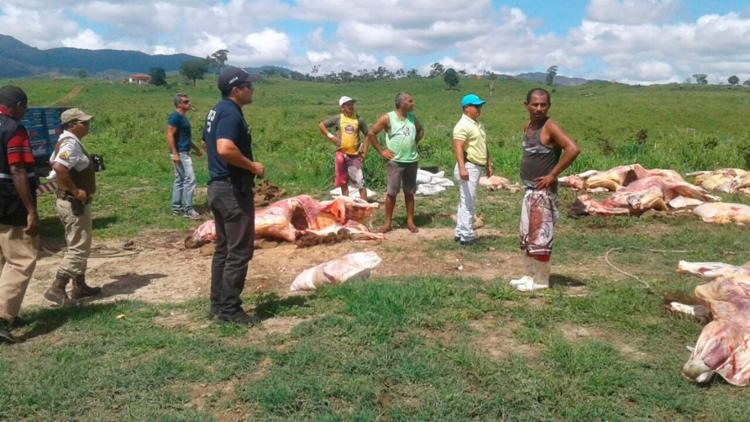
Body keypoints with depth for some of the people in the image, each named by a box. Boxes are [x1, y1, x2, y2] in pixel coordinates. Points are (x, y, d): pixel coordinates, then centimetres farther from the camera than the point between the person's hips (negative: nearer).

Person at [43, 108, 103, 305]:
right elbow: (59, 168, -35)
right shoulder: (71, 144, -20)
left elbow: (53, 163, 25)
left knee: (77, 246, 17)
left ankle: (80, 287, 26)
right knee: (79, 248, -6)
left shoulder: (65, 141, 12)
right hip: (74, 203, -11)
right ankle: (56, 289, -4)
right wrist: (75, 190, -26)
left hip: (69, 201, 11)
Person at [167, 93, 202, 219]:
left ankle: (176, 208, 18)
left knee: (179, 180, 12)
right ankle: (188, 209, -5)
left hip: (184, 153, 10)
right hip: (180, 153, -10)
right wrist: (175, 154, -26)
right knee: (189, 179, -10)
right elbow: (170, 136, -20)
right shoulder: (175, 117, -15)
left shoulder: (183, 117, 15)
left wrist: (196, 148, 29)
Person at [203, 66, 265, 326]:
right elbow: (225, 148, -33)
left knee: (223, 248, 15)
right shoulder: (231, 113, -17)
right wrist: (252, 166, -19)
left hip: (217, 186, 10)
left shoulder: (216, 111, 14)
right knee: (239, 252, -3)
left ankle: (217, 304, 22)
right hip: (233, 190, -10)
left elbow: (208, 146, 25)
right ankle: (230, 309, 4)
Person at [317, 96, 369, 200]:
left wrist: (364, 151, 2)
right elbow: (321, 125, 7)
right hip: (341, 154, 1)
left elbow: (367, 135, 8)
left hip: (355, 155, 0)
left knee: (360, 183, -6)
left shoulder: (358, 119, 1)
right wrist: (330, 135, -4)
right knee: (343, 183, 9)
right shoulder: (337, 119, -1)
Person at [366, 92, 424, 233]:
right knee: (391, 192, -1)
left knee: (409, 192, 9)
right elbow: (371, 133, -6)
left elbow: (421, 130, 26)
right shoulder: (387, 118, -8)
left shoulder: (412, 118, 8)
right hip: (395, 161, -4)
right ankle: (387, 223, 8)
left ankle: (410, 222, 16)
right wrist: (381, 151, -7)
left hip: (412, 161, 4)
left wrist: (414, 143, 12)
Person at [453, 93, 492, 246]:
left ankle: (460, 232, 23)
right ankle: (467, 236, 0)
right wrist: (462, 168, -35)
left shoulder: (478, 124, 16)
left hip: (477, 167, 10)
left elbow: (483, 146, 25)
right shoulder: (463, 125, -15)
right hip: (468, 167, -10)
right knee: (468, 203, -6)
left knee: (465, 202, 15)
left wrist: (488, 164, 25)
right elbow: (458, 148, -25)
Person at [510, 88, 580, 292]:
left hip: (544, 191, -9)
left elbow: (573, 149, -26)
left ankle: (541, 280, 7)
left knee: (540, 236, -3)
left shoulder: (550, 127, -14)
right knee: (527, 235, 15)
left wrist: (552, 175, -21)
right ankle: (529, 275, 26)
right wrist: (526, 177, 12)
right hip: (529, 190, 9)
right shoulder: (527, 126, 11)